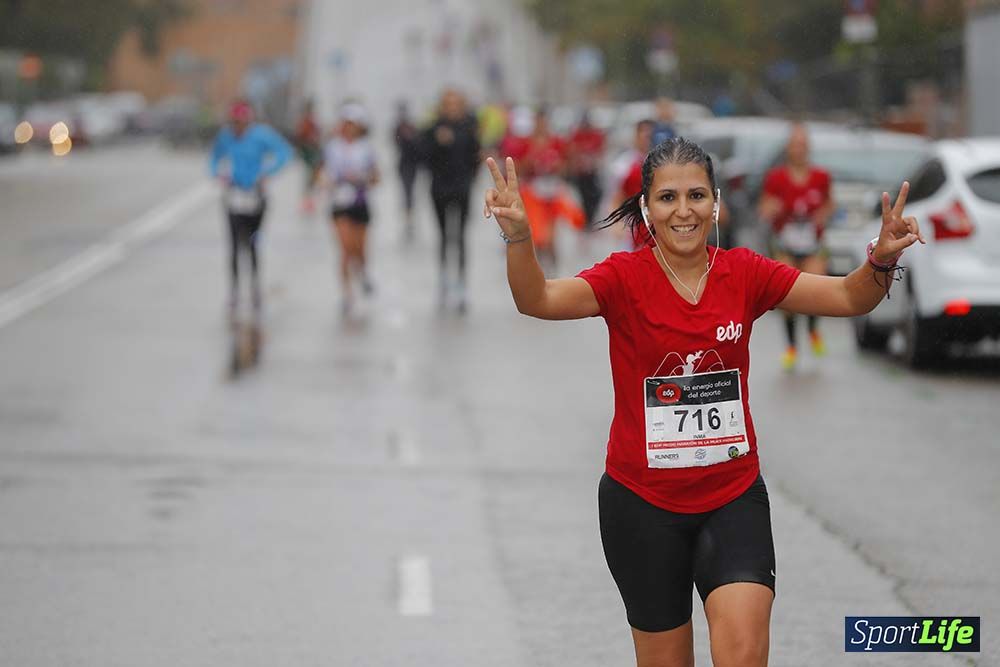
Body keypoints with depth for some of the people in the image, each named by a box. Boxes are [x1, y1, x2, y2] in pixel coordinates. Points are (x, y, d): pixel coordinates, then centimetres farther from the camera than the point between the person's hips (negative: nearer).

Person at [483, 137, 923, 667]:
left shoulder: (744, 274, 0)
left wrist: (881, 261, -25)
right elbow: (538, 300, -24)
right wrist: (518, 236, -43)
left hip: (734, 498, 1)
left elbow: (848, 298, -4)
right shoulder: (625, 277, -8)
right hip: (642, 503, -1)